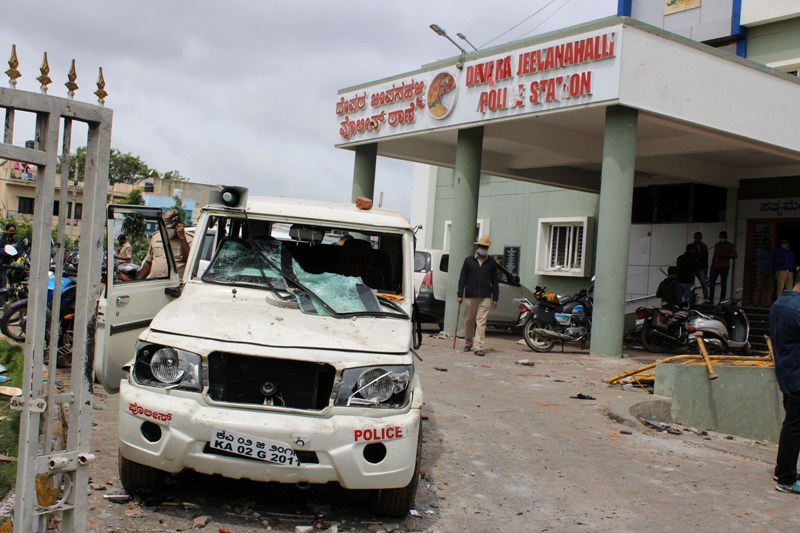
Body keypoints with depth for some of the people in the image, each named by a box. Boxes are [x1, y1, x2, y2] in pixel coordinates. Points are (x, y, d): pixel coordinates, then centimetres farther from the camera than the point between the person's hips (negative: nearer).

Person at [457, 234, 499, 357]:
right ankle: (468, 343, 26)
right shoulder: (468, 260, 7)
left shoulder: (492, 263, 9)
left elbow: (495, 281, 10)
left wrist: (495, 298, 6)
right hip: (470, 295, 0)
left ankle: (478, 347, -9)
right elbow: (462, 278, 5)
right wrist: (460, 294, -1)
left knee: (481, 322, -7)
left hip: (485, 297, 0)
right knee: (469, 320, 9)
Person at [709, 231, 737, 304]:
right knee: (712, 282, -4)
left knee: (723, 284, -4)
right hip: (716, 266, 4)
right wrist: (711, 267, 16)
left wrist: (725, 257, -18)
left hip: (725, 267, -4)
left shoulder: (730, 245, 2)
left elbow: (734, 256, -1)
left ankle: (722, 300, -3)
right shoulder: (717, 245, 16)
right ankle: (710, 300, 0)